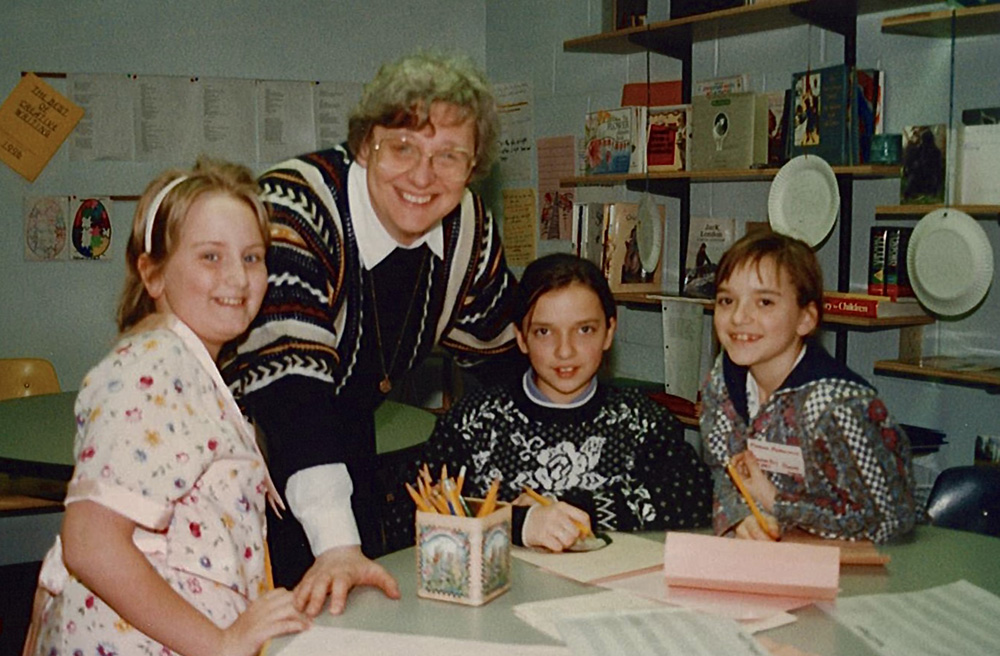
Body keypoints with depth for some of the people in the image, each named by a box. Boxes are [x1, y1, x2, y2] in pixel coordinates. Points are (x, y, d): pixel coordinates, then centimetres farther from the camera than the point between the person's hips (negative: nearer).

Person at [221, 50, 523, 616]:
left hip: (347, 438, 6)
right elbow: (289, 374, -40)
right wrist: (336, 544, -48)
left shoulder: (468, 225, -11)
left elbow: (496, 353, 3)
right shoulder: (293, 208, -30)